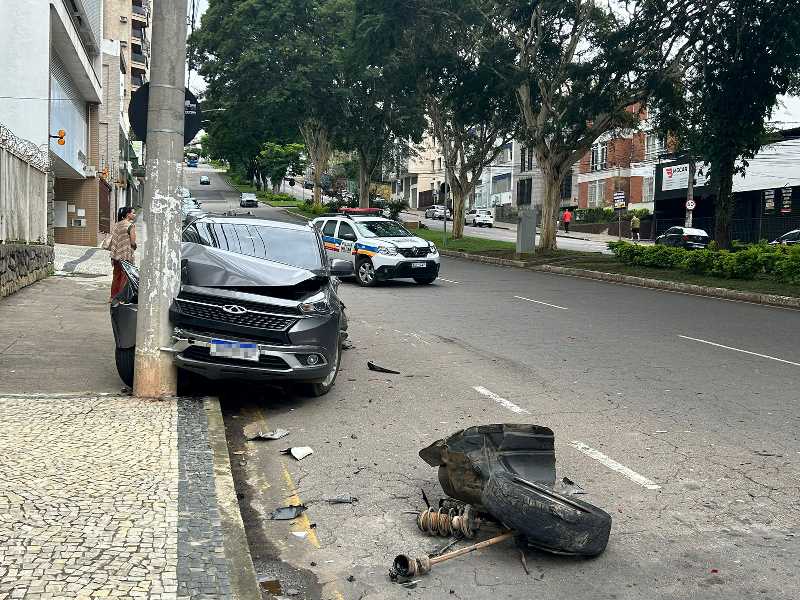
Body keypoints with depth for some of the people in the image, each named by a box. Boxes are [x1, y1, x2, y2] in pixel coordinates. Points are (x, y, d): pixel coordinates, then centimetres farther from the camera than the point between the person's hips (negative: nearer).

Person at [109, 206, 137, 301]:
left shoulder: (116, 225, 10)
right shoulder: (131, 226, -11)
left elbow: (112, 240, 10)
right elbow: (133, 242, -16)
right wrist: (134, 245, 8)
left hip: (116, 255, 7)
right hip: (126, 255, -7)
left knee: (116, 276, 15)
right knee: (125, 277, 1)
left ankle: (113, 297, 22)